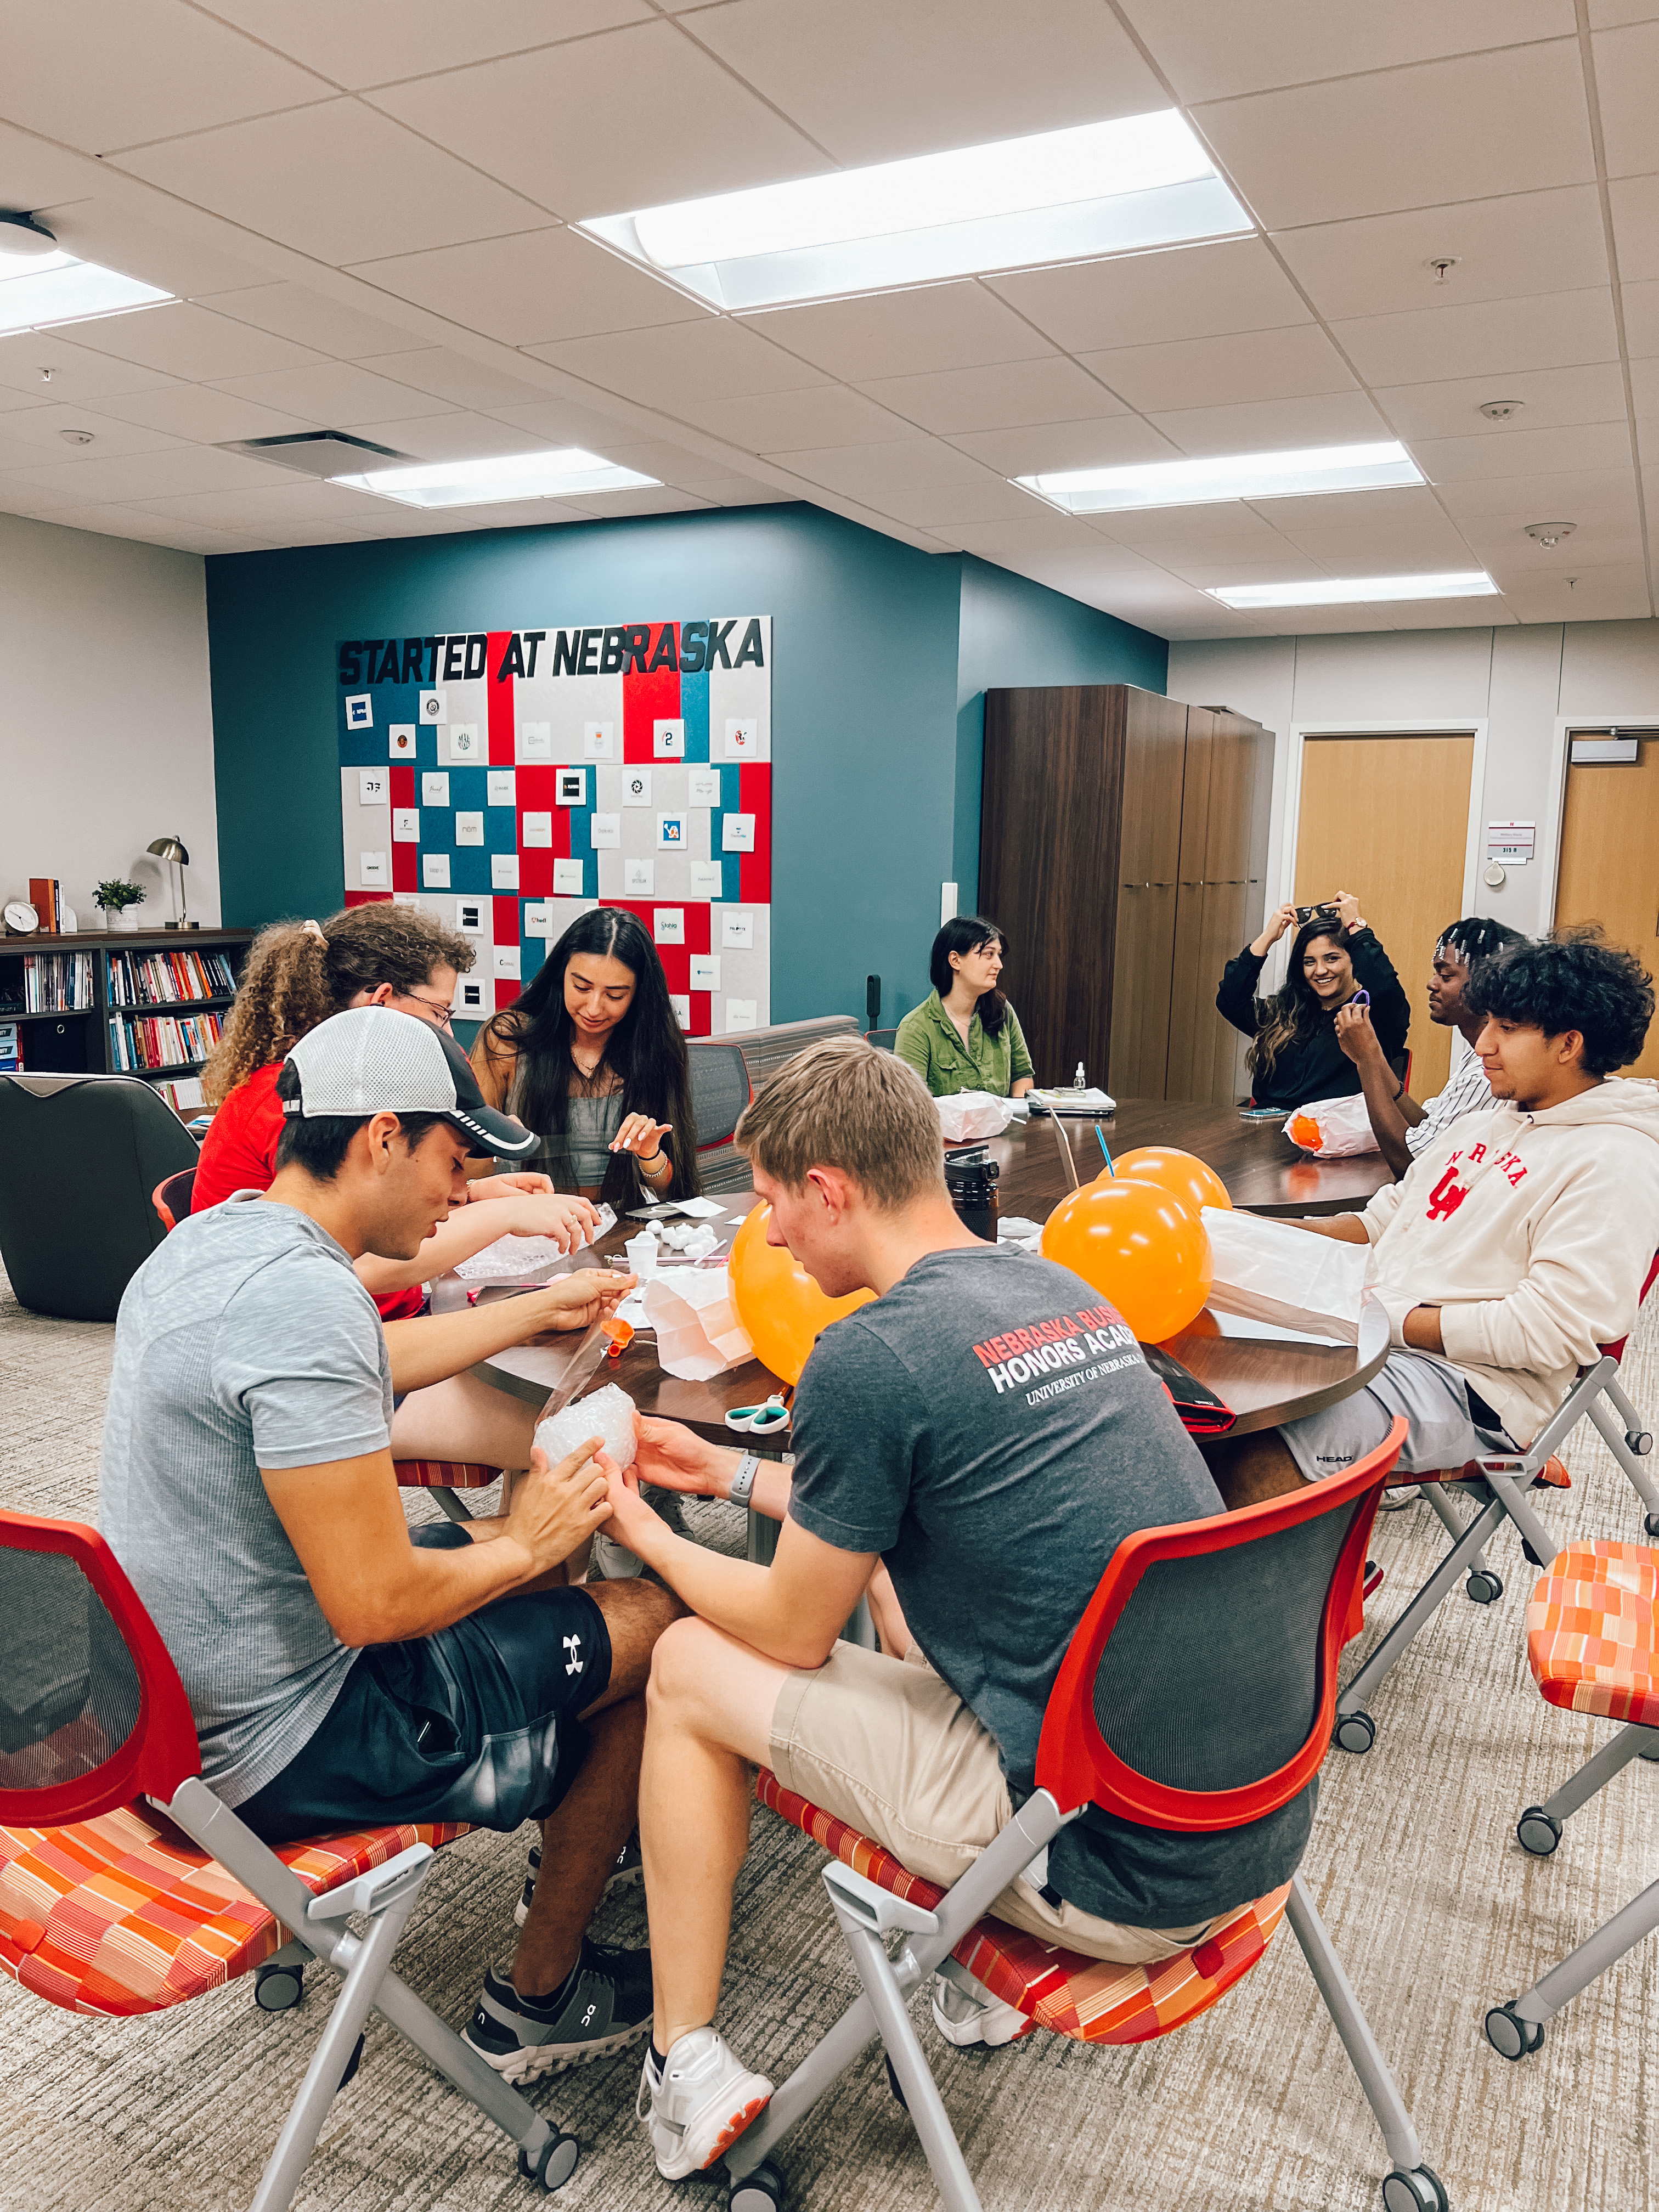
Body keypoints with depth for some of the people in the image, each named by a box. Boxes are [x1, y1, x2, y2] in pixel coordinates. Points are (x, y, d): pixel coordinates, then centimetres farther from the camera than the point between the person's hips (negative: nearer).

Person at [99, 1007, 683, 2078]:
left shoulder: (213, 1236, 2)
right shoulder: (304, 1297, -30)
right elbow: (374, 1601, -30)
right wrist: (525, 1543, -11)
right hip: (280, 1743, -10)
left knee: (535, 1549, 23)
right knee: (656, 1624, 0)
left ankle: (580, 1845, 39)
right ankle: (538, 1999, 18)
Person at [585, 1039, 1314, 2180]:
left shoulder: (869, 1357, -18)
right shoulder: (1064, 1291, 6)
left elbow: (793, 1629, -3)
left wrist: (647, 1534, 14)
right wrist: (734, 1472, 28)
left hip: (1121, 1872, -7)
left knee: (691, 1668, 7)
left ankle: (687, 2068, 21)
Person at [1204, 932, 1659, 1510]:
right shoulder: (1484, 1120, 20)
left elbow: (1549, 1331, -17)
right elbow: (1385, 1218, 22)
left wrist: (1387, 1318, -17)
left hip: (1469, 1383, -8)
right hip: (1366, 1331, 8)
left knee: (1253, 1458, -33)